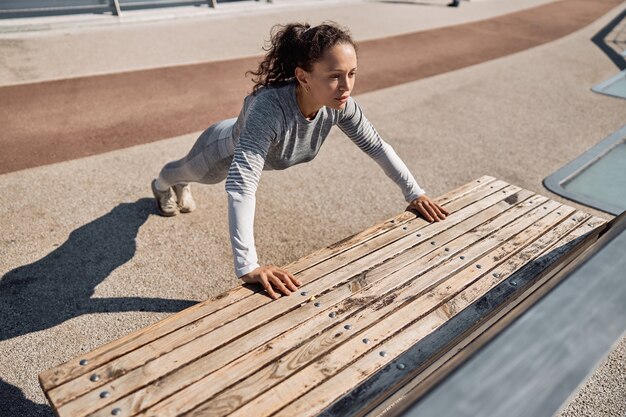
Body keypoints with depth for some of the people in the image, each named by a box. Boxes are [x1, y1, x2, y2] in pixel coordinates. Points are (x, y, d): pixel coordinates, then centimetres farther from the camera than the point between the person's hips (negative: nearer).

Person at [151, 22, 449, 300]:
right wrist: (247, 267, -61)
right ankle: (162, 186, 70)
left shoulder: (340, 104, -33)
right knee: (191, 171, 33)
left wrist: (414, 193, -21)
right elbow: (240, 183, -56)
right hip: (228, 149, -4)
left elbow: (376, 146, -18)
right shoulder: (271, 107, -51)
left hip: (255, 146, 4)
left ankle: (180, 188, 73)